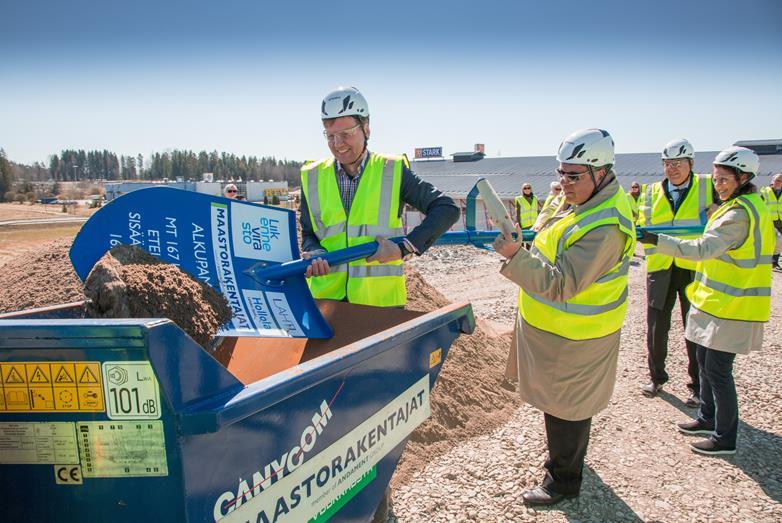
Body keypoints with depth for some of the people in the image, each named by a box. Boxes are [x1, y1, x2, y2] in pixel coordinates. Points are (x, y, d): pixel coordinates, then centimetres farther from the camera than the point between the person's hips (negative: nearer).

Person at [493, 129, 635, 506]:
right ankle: (568, 459, 50)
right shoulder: (592, 197, 1)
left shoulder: (605, 228, -31)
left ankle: (563, 481, 27)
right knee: (560, 400, 27)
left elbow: (560, 283, -34)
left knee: (565, 407, 7)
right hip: (560, 328, 10)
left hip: (571, 337, -10)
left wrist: (516, 256, -40)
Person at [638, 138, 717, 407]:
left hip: (695, 268, -2)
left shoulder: (708, 187, 2)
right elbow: (644, 226, 5)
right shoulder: (653, 191, 7)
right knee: (656, 326, 8)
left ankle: (698, 385, 20)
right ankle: (657, 377, 27)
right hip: (660, 267, 2)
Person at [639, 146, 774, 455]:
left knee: (717, 370, -2)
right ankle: (708, 418, 35)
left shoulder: (739, 214, -21)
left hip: (730, 306, -10)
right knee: (705, 361, 19)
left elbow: (703, 249, -32)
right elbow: (775, 244, 22)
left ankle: (725, 439, 12)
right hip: (717, 302, 10)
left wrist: (658, 240, -35)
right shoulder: (753, 205, 11)